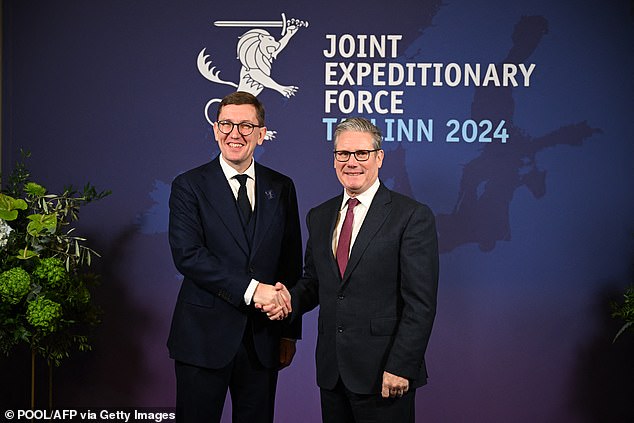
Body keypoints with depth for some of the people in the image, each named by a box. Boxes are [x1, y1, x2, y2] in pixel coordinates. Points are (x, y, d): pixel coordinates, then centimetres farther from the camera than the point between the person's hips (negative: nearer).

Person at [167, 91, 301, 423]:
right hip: (204, 336, -3)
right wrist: (250, 289, -21)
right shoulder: (189, 186, -2)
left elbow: (292, 262, 9)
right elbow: (187, 255, -14)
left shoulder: (281, 188, 8)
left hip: (263, 341, 3)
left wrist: (290, 332, 7)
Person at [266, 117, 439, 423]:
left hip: (383, 374, -5)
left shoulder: (413, 216, -8)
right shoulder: (319, 217, 11)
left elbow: (421, 303, -11)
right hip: (331, 372, 5)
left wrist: (400, 367, -16)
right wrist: (290, 301, -4)